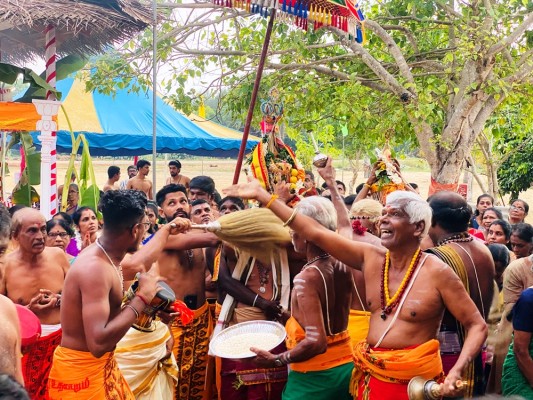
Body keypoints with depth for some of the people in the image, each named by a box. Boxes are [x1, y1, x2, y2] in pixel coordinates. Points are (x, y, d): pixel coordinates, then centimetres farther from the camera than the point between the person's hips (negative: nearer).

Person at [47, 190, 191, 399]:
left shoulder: (106, 256, 2)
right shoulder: (95, 268, -28)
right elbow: (98, 343, -35)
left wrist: (167, 229, 41)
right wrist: (142, 299, -26)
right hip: (81, 370, -9)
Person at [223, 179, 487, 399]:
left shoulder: (437, 272, -12)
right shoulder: (371, 258, 1)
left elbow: (477, 326, -8)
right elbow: (315, 232, 0)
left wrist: (456, 372, -24)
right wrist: (263, 196, -1)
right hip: (371, 377, 5)